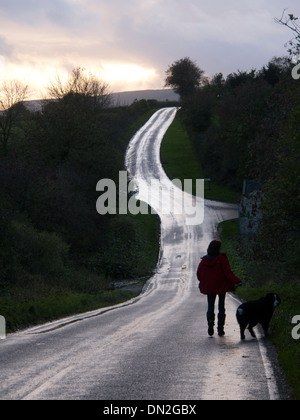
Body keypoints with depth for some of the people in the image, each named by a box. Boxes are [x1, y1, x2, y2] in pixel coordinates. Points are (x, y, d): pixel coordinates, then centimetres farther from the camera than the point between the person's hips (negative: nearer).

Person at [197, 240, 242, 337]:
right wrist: (237, 281, -16)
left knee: (210, 307, 8)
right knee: (221, 307, 7)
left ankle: (210, 327, -8)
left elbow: (199, 274, 6)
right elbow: (228, 272, -18)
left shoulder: (204, 260, 0)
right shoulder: (222, 259, -13)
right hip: (221, 286, -3)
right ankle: (220, 329, 5)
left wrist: (203, 283, 23)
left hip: (209, 288, 3)